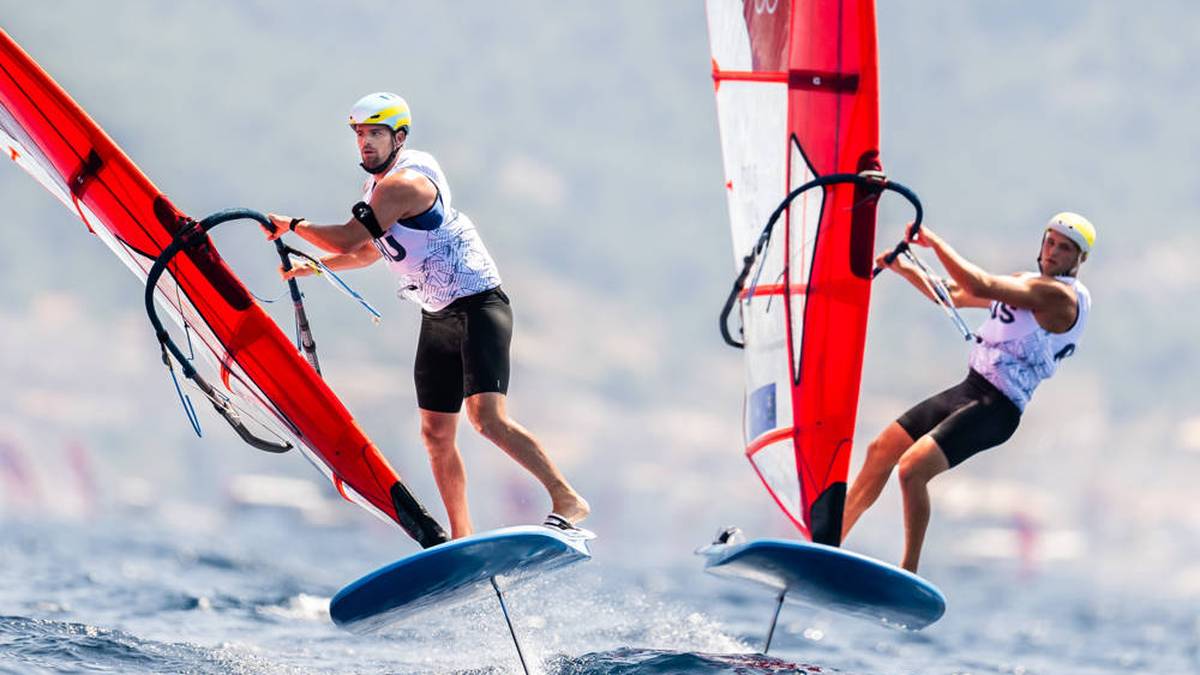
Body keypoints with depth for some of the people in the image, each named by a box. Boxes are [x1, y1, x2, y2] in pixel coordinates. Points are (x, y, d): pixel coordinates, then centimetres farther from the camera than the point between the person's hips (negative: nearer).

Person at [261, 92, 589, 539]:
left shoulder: (403, 184, -18)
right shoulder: (377, 185, 13)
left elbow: (349, 239, -21)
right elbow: (371, 250, 29)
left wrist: (292, 226, -7)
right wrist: (313, 265, 22)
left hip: (478, 305, -10)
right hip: (437, 317, 10)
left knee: (486, 417, -25)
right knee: (436, 434, 7)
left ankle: (566, 499, -22)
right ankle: (461, 539, 14)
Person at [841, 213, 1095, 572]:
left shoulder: (1061, 295, -16)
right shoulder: (1024, 282, 14)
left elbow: (981, 287, -27)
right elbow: (954, 295, 23)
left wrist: (934, 241, -19)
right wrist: (907, 269, 9)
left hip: (996, 408, -9)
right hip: (970, 390, 9)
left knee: (913, 469, -23)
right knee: (880, 452, 12)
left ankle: (908, 574, -11)